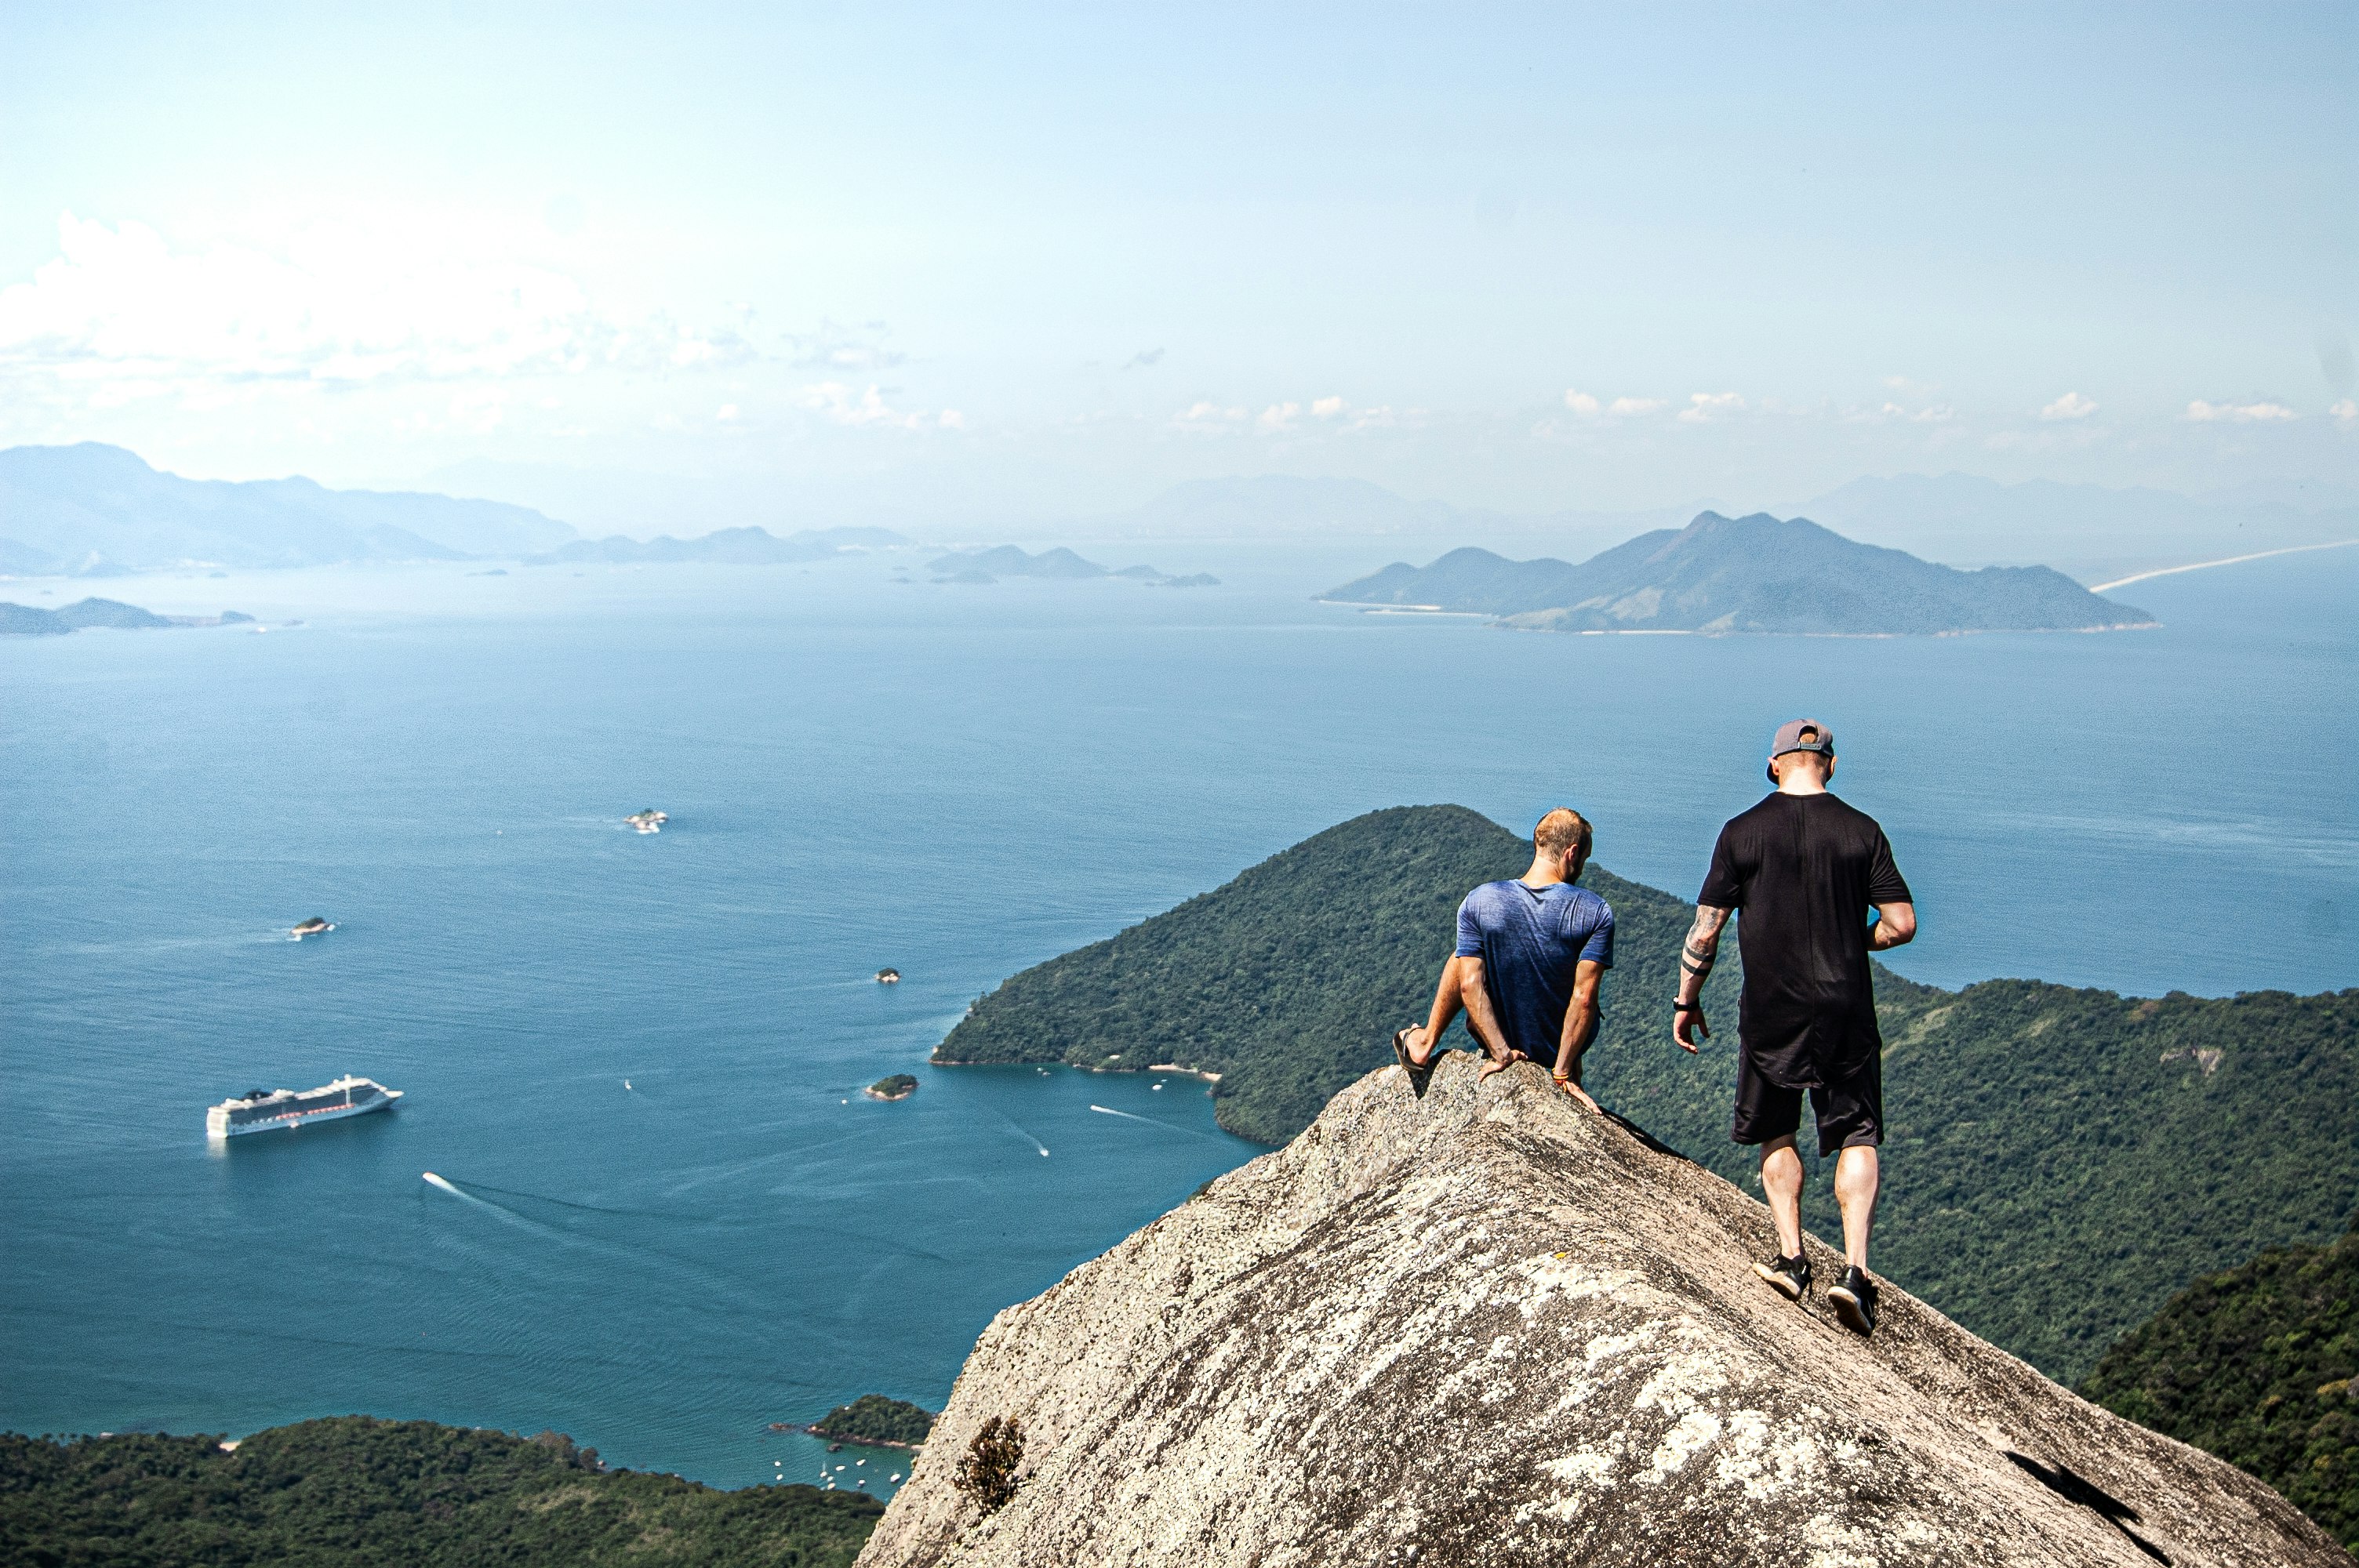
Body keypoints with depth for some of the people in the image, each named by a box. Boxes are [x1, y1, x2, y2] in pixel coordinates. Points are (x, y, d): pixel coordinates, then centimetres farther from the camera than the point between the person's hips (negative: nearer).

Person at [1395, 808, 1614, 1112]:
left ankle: (1424, 1044, 26)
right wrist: (1563, 1072, -17)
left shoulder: (1478, 902, -16)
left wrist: (1501, 1053, -13)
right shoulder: (1597, 912, -20)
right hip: (1561, 1046, 0)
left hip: (1497, 1040, 0)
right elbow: (1584, 997, -22)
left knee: (1463, 956, 26)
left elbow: (1470, 986, -18)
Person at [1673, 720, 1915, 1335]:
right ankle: (1855, 1269, -3)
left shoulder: (1743, 832, -4)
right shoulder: (1861, 830, -2)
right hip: (1847, 1009, 0)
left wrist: (1686, 1001, 10)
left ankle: (1792, 1257, 13)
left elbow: (1706, 929, -2)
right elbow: (1901, 923, -3)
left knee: (1776, 1136, 17)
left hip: (1770, 1012, 0)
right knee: (1857, 1139, 8)